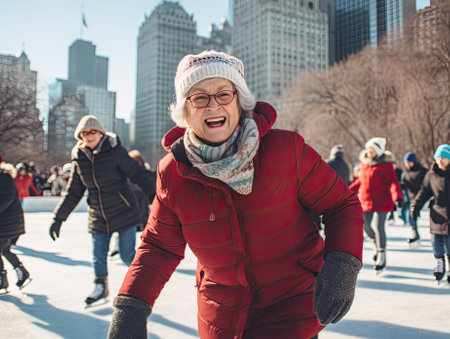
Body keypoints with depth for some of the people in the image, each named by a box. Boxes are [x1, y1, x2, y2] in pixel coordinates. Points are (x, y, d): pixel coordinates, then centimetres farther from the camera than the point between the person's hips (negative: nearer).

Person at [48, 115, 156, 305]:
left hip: (123, 213, -4)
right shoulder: (79, 158, 2)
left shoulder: (114, 151, -12)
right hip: (98, 218, 4)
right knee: (98, 257, 8)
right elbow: (73, 192, 9)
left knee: (127, 255, -1)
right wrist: (58, 218, 7)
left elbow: (137, 174, -9)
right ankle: (101, 287, 32)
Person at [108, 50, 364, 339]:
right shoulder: (173, 172, -9)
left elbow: (342, 205, -8)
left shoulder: (287, 149, -18)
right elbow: (160, 246, 0)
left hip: (293, 303, -2)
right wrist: (132, 309, -12)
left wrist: (342, 266, -25)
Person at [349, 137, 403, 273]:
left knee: (379, 227, -4)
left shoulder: (386, 164, -11)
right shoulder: (364, 162, 8)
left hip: (382, 201, -6)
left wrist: (397, 197, -30)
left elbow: (393, 181, -17)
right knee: (365, 225, 5)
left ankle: (382, 256, 9)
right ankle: (377, 245, 33)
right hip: (366, 200, 6)